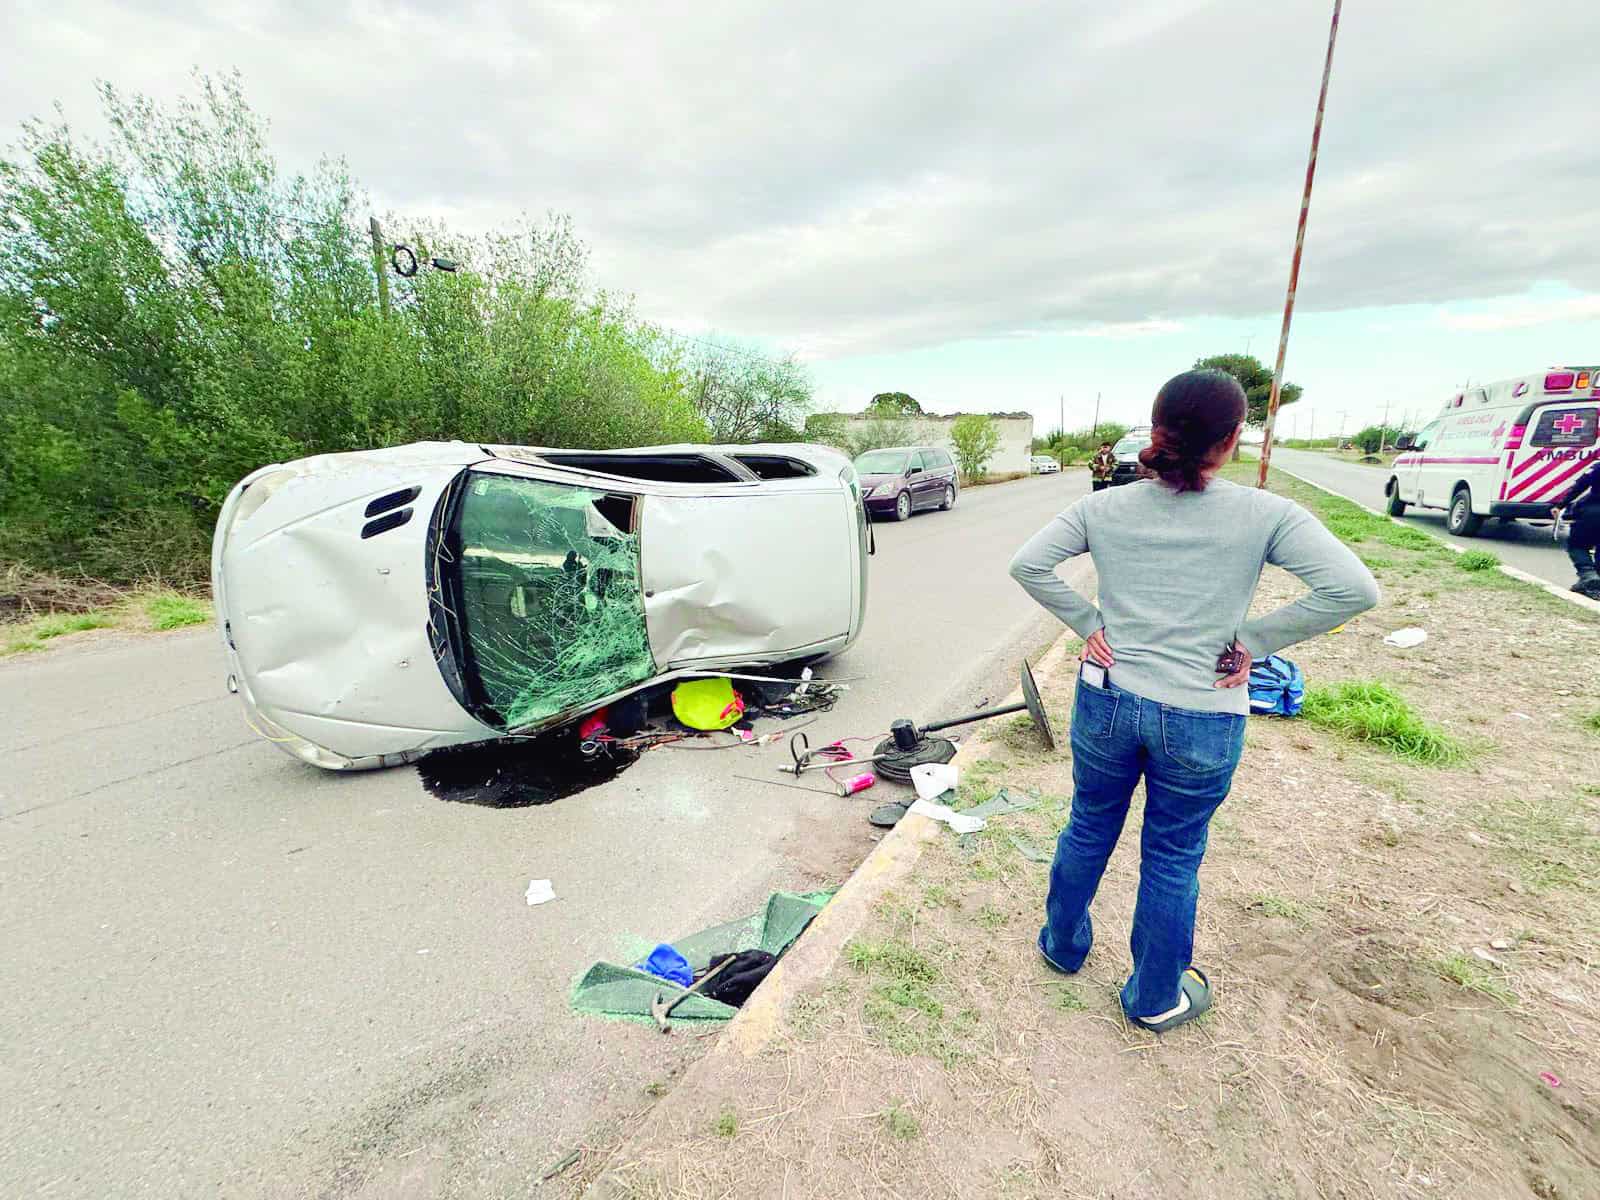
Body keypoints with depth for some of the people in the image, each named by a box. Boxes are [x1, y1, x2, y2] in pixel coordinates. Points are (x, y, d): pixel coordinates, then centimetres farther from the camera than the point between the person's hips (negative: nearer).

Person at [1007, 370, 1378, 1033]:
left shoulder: (1104, 507, -6)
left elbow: (1026, 564, -10)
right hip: (1202, 722, -2)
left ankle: (1063, 946, 46)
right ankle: (1155, 999, 38)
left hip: (1106, 703, 2)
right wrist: (1251, 641, -8)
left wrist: (1088, 623, -3)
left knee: (1088, 830, 22)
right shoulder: (1265, 515, -11)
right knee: (1173, 859, 16)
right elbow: (1354, 589, -16)